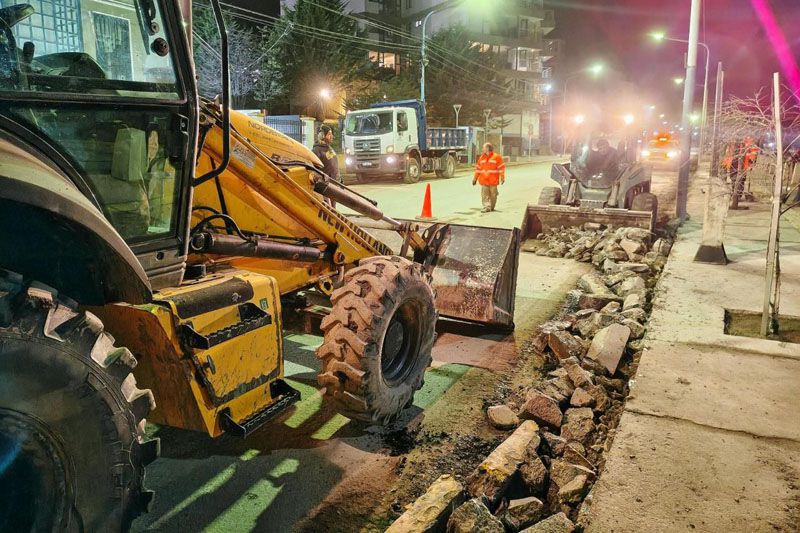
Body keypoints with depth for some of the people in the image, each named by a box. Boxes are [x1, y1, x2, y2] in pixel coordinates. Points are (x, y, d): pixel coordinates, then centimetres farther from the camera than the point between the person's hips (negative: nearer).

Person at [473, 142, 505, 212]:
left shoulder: (497, 157, -3)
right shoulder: (482, 157, 10)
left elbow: (501, 168, -3)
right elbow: (478, 168, 15)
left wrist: (502, 177, -8)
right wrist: (475, 178, 15)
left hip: (493, 180, -3)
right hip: (484, 180, 3)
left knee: (493, 194, 7)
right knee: (485, 194, -6)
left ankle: (492, 207, 21)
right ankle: (486, 207, -7)